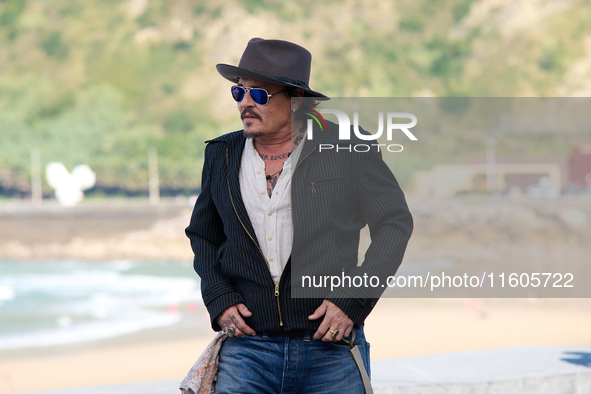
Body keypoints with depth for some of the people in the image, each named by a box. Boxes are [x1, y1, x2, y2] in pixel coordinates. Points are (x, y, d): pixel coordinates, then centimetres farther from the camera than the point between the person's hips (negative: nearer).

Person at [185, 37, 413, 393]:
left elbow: (394, 222, 5)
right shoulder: (222, 156, 9)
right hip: (249, 347, 2)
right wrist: (219, 298, 5)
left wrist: (354, 300, -5)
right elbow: (203, 235, 23)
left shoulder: (347, 150, -1)